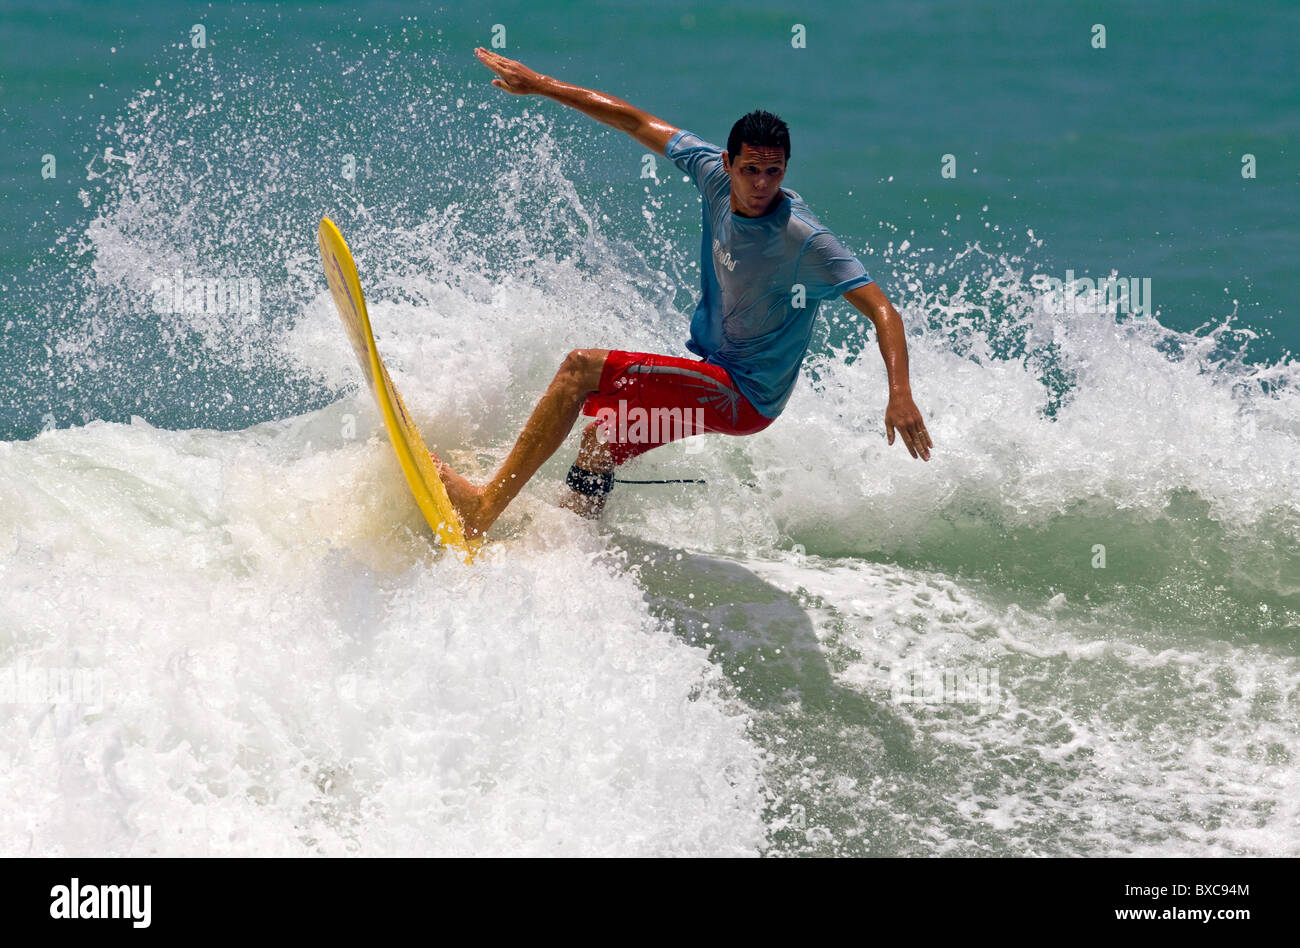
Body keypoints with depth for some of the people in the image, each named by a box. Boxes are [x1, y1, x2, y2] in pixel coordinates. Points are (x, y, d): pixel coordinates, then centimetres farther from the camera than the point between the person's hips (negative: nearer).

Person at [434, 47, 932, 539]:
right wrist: (540, 85, 7)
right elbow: (636, 122, 5)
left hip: (743, 397, -8)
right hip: (712, 376, 8)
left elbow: (881, 310, -28)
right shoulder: (714, 174, -5)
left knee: (581, 368, -17)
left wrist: (901, 395, -43)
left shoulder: (804, 240, -24)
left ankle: (484, 505, -19)